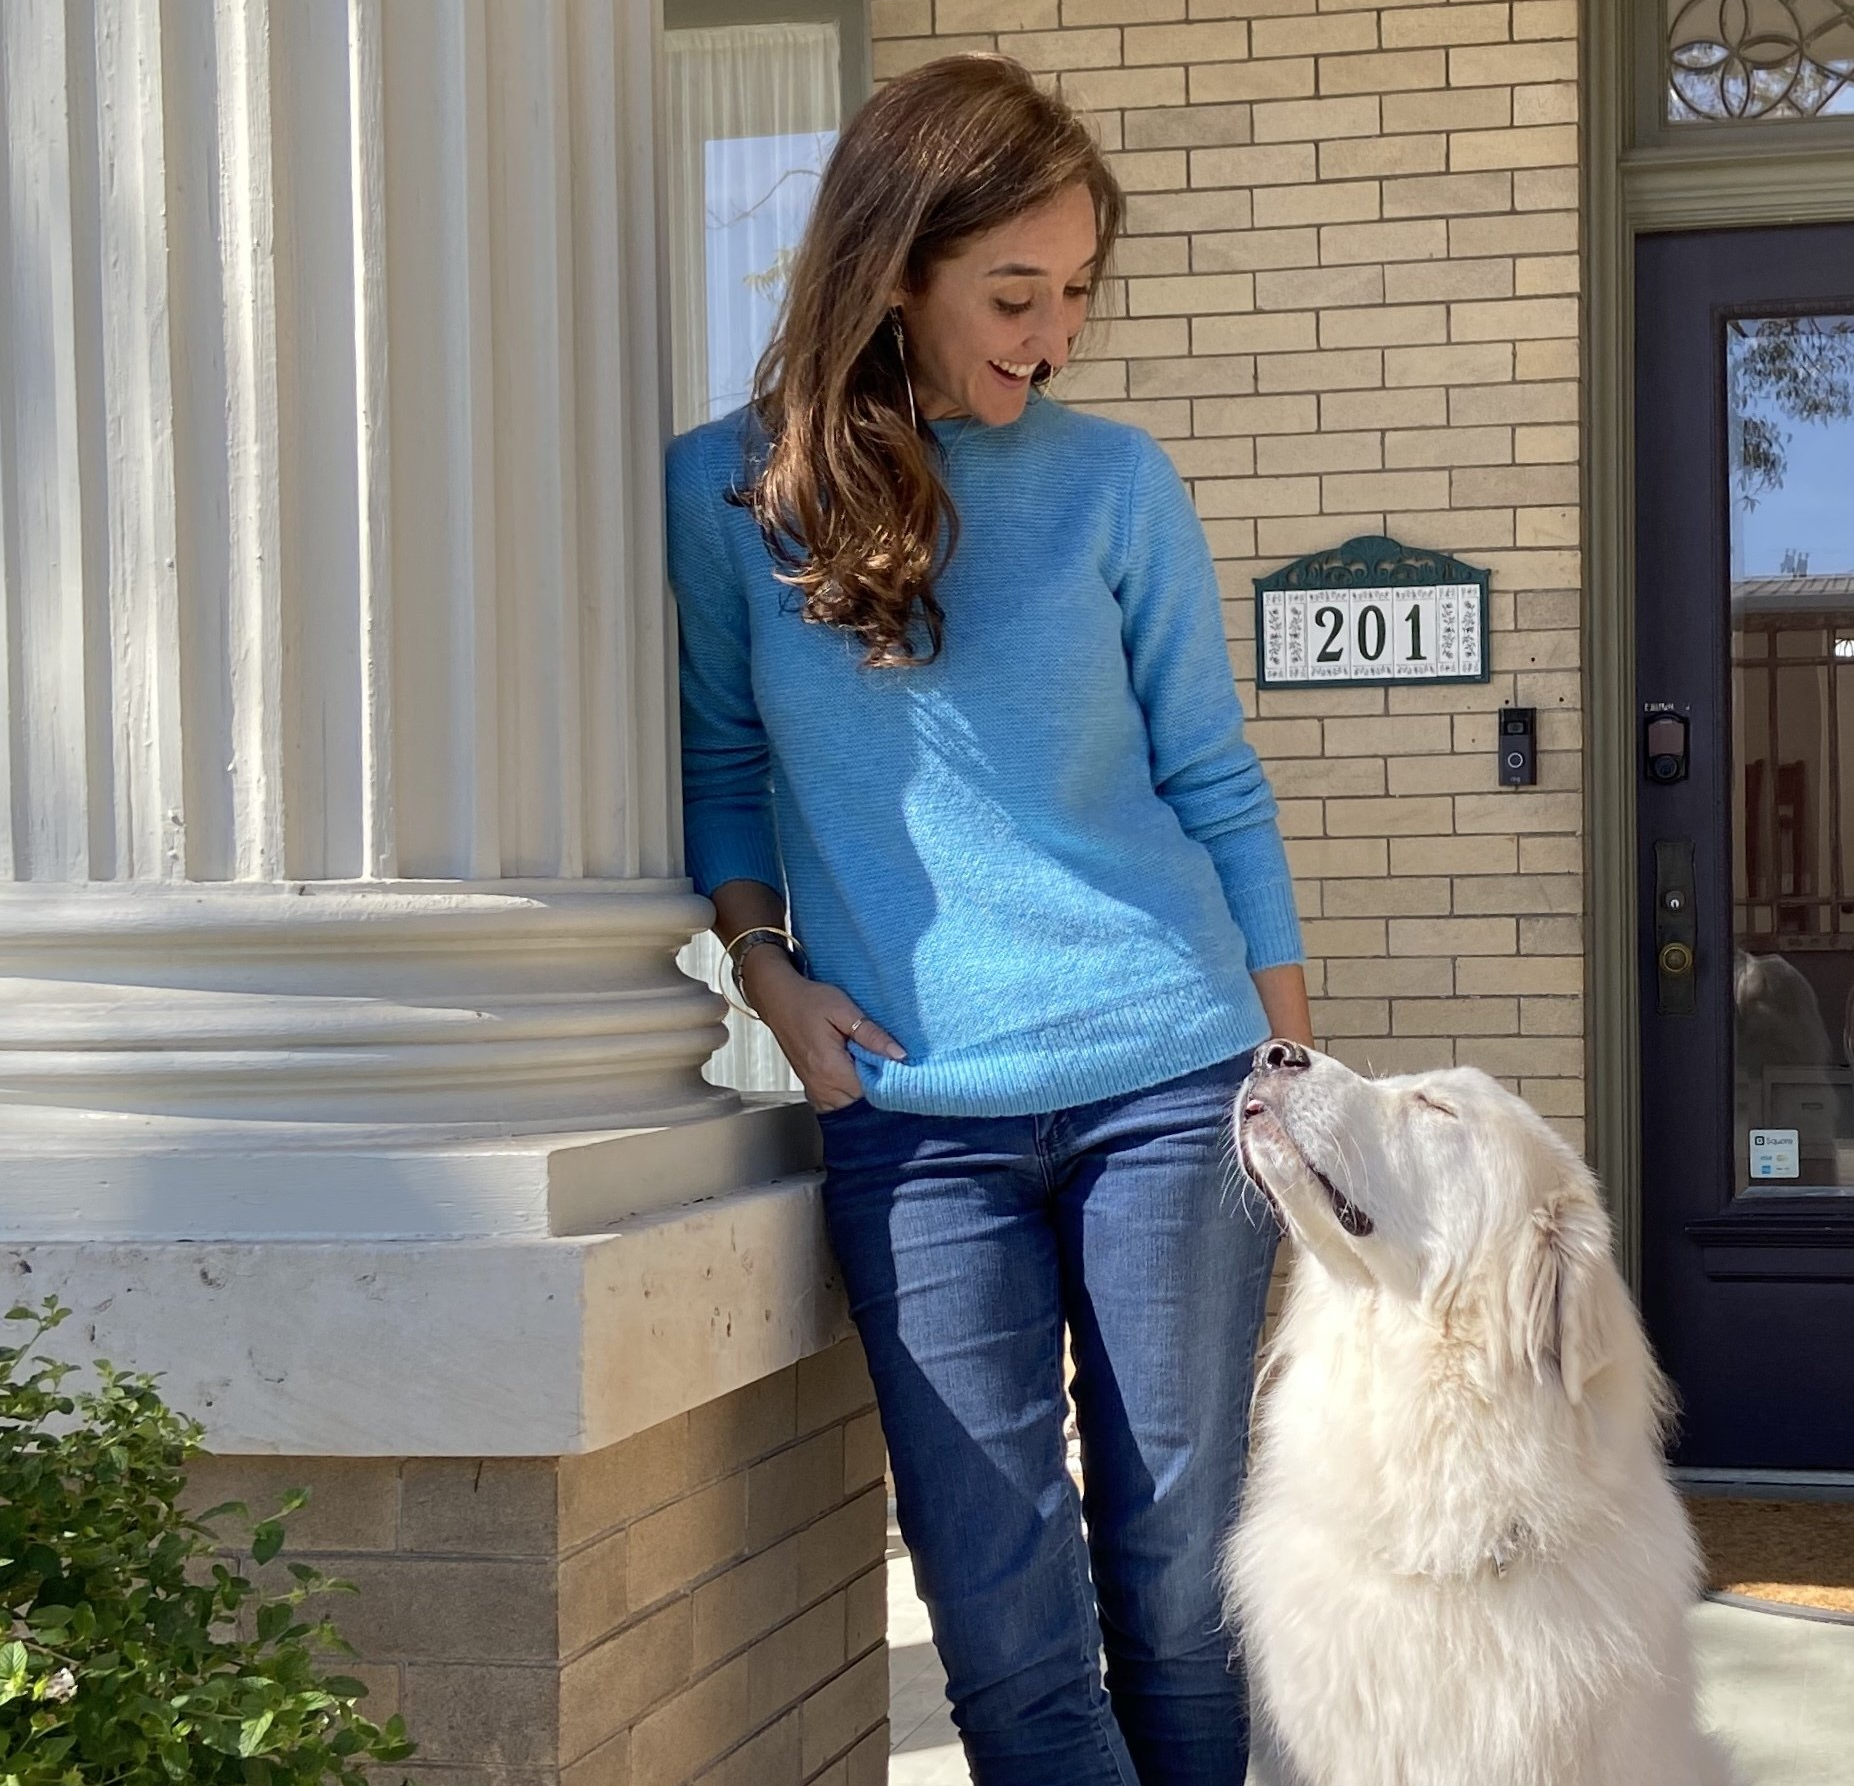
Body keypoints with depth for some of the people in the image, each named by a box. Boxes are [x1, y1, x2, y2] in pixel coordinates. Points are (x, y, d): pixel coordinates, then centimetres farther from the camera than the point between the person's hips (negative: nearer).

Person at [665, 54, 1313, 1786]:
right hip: (910, 1114, 0)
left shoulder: (1111, 479, 3)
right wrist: (761, 964, -2)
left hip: (1167, 1081, 0)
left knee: (1180, 1593, 5)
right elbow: (720, 763, 14)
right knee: (1007, 1633, -1)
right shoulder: (724, 490, 3)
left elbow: (1214, 785, 7)